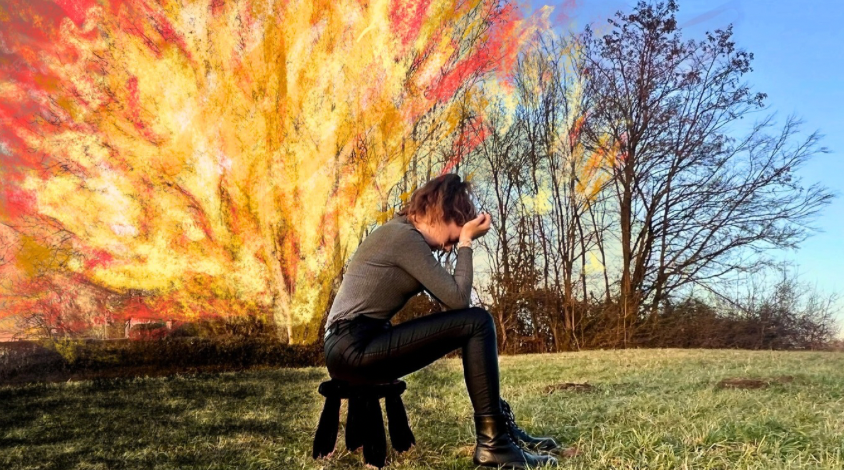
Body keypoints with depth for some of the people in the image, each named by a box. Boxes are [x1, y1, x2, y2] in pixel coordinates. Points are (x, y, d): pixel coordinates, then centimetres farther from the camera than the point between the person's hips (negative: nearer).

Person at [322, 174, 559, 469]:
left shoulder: (403, 234, 16)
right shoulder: (403, 236, -13)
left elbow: (450, 297, 16)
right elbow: (458, 299, -15)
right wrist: (466, 242, -6)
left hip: (358, 349, 10)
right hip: (354, 350, -10)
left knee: (471, 326, 16)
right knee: (477, 323, -12)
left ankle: (502, 426, 19)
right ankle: (492, 442, -10)